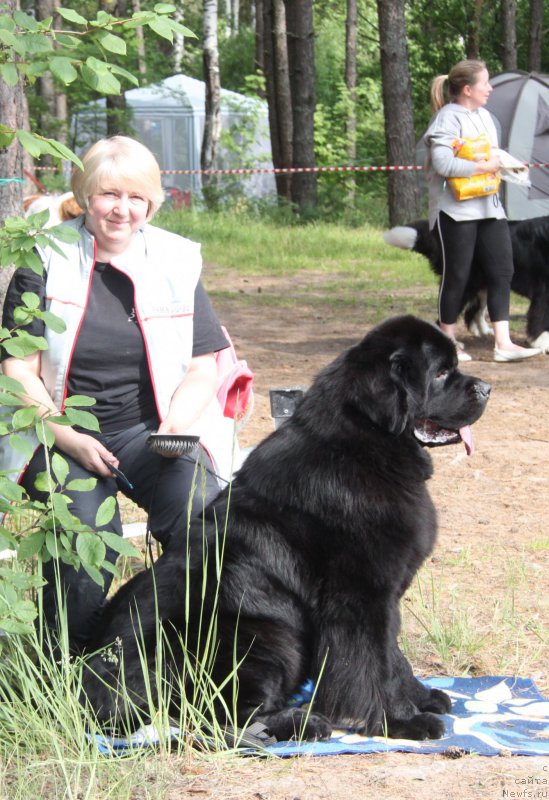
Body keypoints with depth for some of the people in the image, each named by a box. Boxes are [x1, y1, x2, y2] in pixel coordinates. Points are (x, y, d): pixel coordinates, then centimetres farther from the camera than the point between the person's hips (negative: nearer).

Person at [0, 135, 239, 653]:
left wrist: (176, 426, -11)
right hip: (61, 434, -2)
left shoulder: (177, 262, 10)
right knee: (87, 529, -31)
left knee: (201, 515, -28)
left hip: (150, 430, 2)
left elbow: (204, 367, 10)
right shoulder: (47, 260, 3)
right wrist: (68, 437, -15)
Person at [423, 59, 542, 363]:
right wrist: (484, 167, -18)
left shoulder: (484, 116, 15)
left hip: (489, 207, 8)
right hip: (456, 209, -8)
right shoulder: (448, 118, -13)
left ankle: (503, 343, 0)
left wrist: (501, 163, 7)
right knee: (456, 275, 0)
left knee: (502, 270, 0)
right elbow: (443, 163, -24)